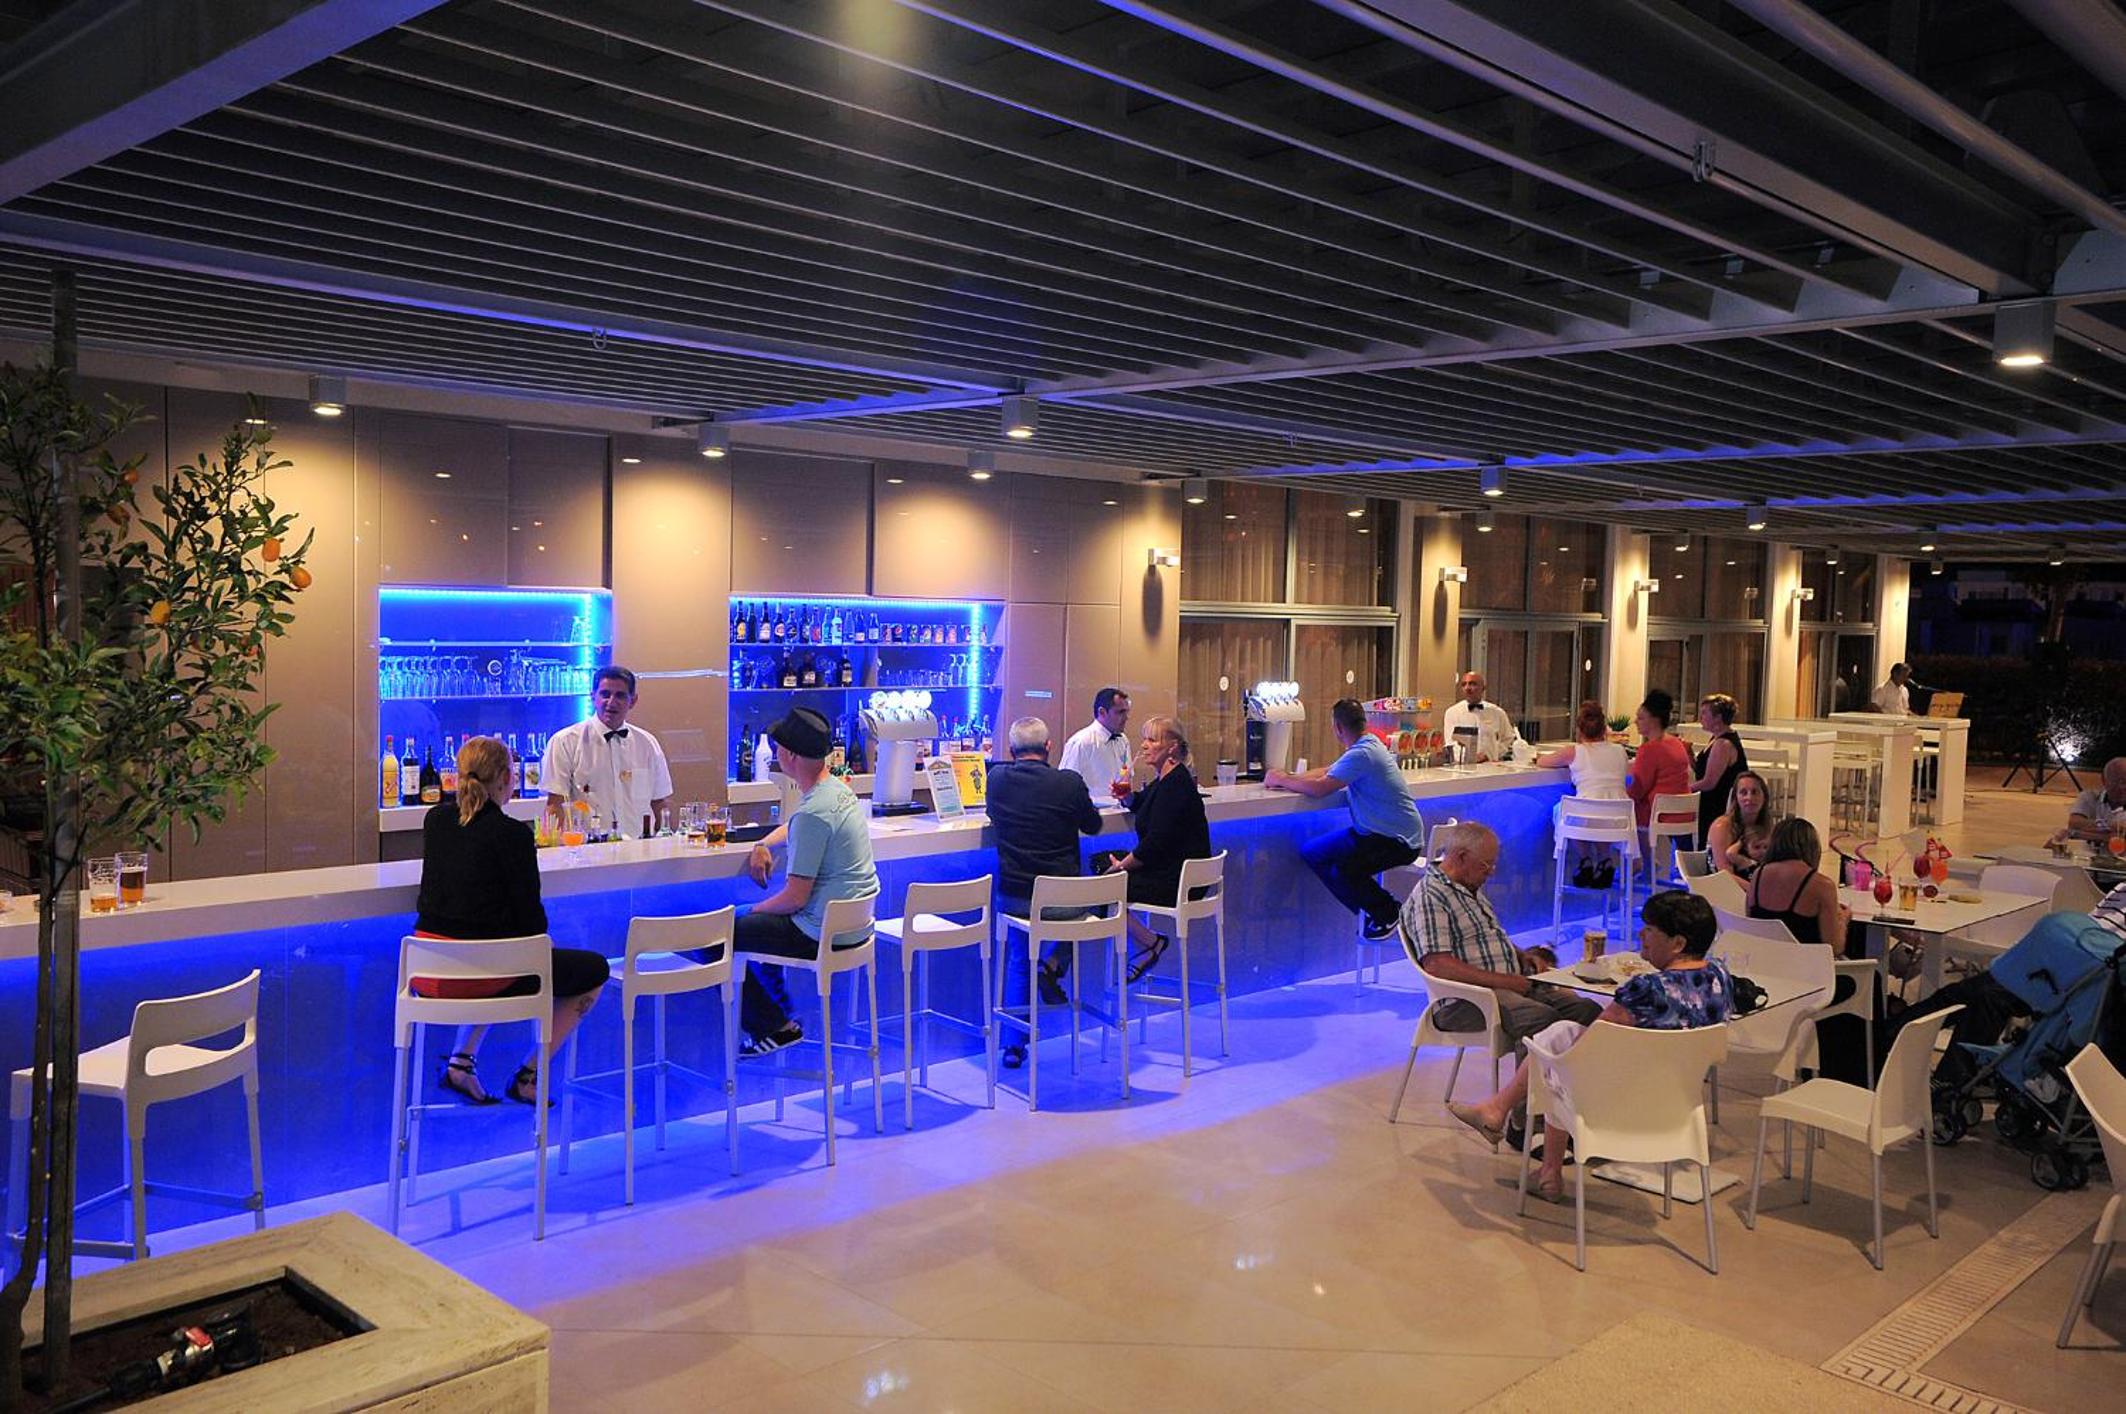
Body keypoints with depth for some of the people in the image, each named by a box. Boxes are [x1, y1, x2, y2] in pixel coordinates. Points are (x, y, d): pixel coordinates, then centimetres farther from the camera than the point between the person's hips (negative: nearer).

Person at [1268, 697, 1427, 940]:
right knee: (1312, 852, 6)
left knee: (1342, 869, -32)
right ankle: (1370, 909, 12)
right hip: (1373, 831, 11)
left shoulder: (1362, 754, -23)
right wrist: (1289, 778, 4)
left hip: (1398, 840, -11)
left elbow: (1320, 788, -25)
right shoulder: (1366, 745, 10)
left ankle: (1388, 913, -4)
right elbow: (1326, 772, 17)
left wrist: (1282, 780, -10)